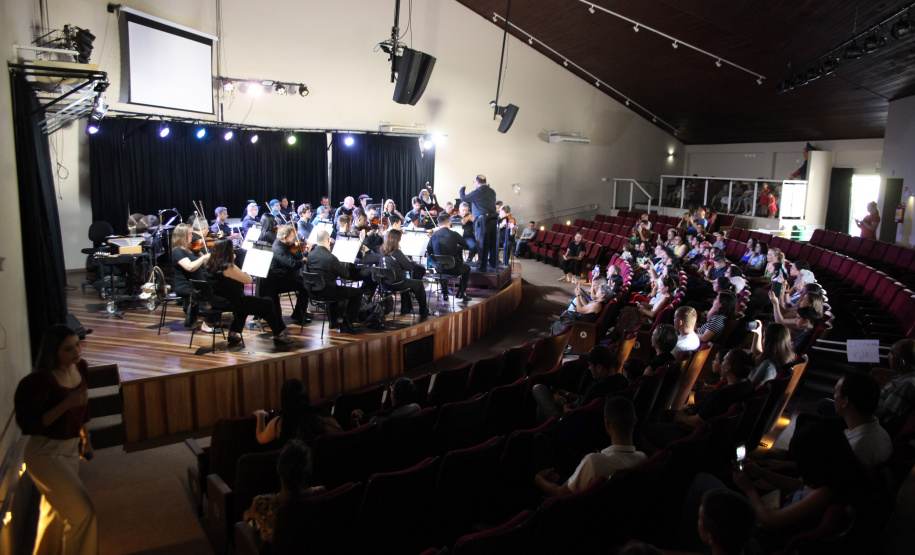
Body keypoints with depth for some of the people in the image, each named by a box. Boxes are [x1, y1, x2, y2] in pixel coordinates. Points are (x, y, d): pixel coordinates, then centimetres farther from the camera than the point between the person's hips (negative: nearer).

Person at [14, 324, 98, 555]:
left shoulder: (81, 367, -3)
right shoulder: (43, 379, -25)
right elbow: (29, 424, -23)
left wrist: (85, 438, 20)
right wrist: (66, 404, -32)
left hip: (70, 449, 7)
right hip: (45, 453, -7)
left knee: (56, 510, 24)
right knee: (82, 512, -5)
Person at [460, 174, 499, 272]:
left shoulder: (477, 192, -9)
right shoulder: (492, 192, 10)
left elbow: (463, 198, 4)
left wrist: (462, 189, 22)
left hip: (482, 221, -6)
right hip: (494, 219, 6)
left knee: (482, 244, 0)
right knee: (493, 243, 16)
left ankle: (482, 266, 4)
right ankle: (494, 263, 28)